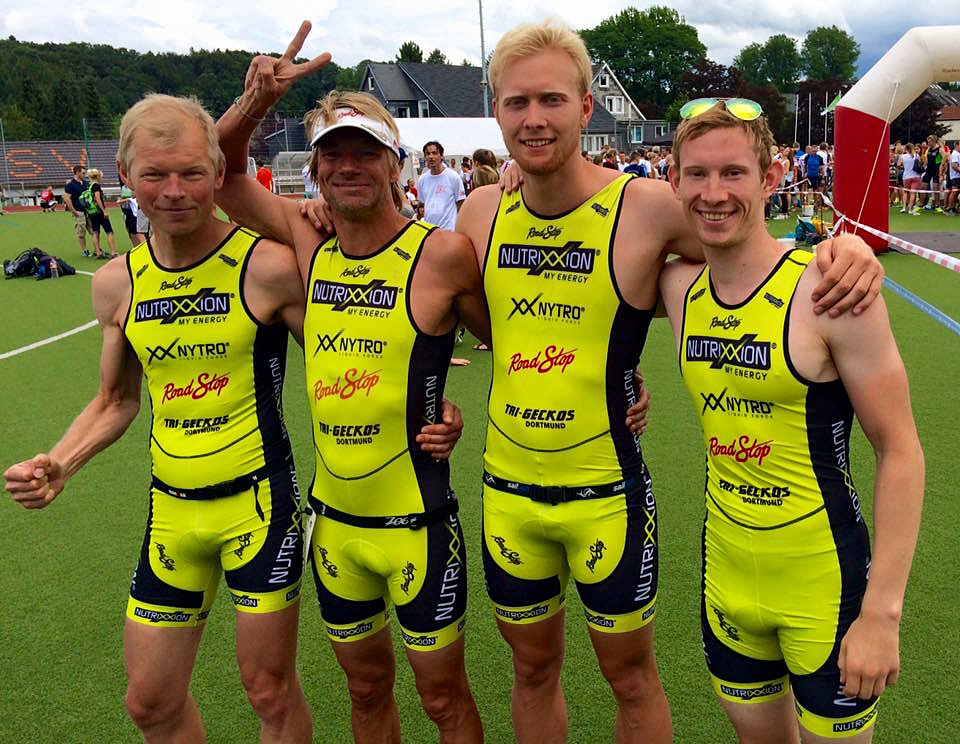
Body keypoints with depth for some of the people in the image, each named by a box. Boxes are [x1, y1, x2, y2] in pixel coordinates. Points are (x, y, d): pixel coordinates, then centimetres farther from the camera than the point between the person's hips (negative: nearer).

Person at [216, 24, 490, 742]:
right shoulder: (310, 243, 0)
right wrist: (256, 100, -5)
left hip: (416, 520, -4)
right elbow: (220, 170, 11)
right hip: (333, 520, 5)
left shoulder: (443, 253, -14)